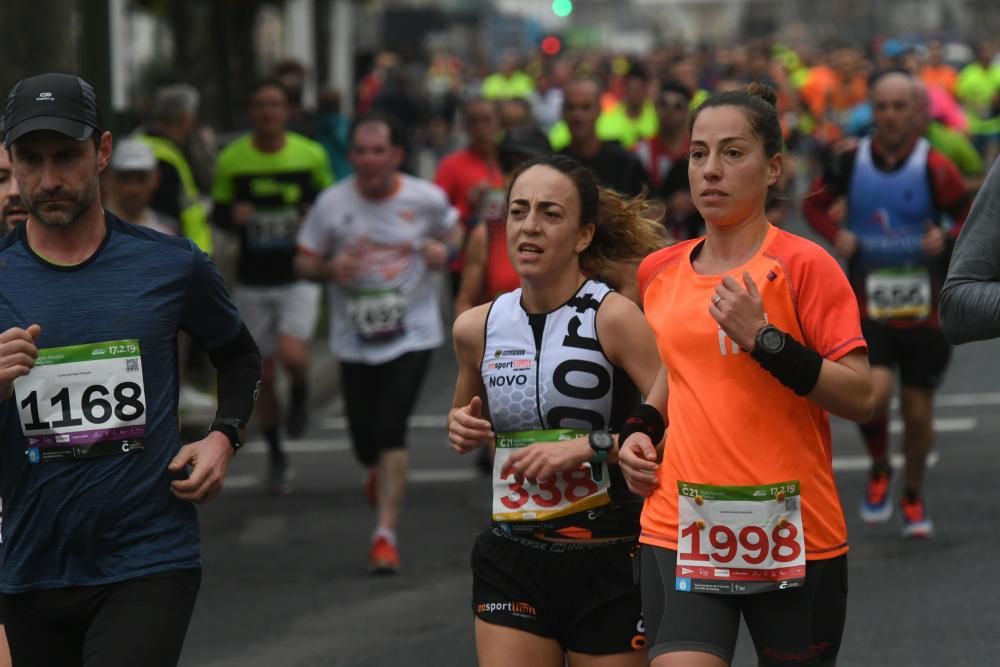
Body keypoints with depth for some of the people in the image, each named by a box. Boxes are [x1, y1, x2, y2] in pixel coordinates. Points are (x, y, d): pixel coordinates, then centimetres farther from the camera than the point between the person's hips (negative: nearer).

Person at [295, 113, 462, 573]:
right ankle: (380, 471, 45)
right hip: (354, 340, 2)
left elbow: (454, 231, 15)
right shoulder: (331, 204, -4)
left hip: (412, 335, -2)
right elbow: (303, 263, 4)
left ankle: (386, 535, -12)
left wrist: (445, 251, -8)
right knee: (365, 441, 7)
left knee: (390, 432, -16)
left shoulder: (426, 200, -5)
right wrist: (329, 268, -18)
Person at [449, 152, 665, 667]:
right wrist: (461, 427, 5)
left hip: (607, 560, -4)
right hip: (512, 561, 4)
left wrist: (591, 446, -21)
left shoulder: (613, 317, -10)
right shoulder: (477, 327, 5)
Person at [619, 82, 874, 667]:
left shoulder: (803, 265, -7)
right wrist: (643, 428, 11)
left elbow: (860, 397, -13)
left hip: (793, 537, -3)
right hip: (682, 531, 3)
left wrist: (764, 339, -21)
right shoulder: (658, 273, 9)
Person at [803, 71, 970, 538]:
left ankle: (913, 498, 32)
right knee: (873, 392, -21)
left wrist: (947, 239, -25)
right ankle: (879, 469, 10)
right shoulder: (851, 163, -3)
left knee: (918, 410, 8)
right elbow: (814, 204, 12)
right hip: (868, 304, 0)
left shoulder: (933, 167, -10)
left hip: (925, 309, 0)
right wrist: (835, 234, -7)